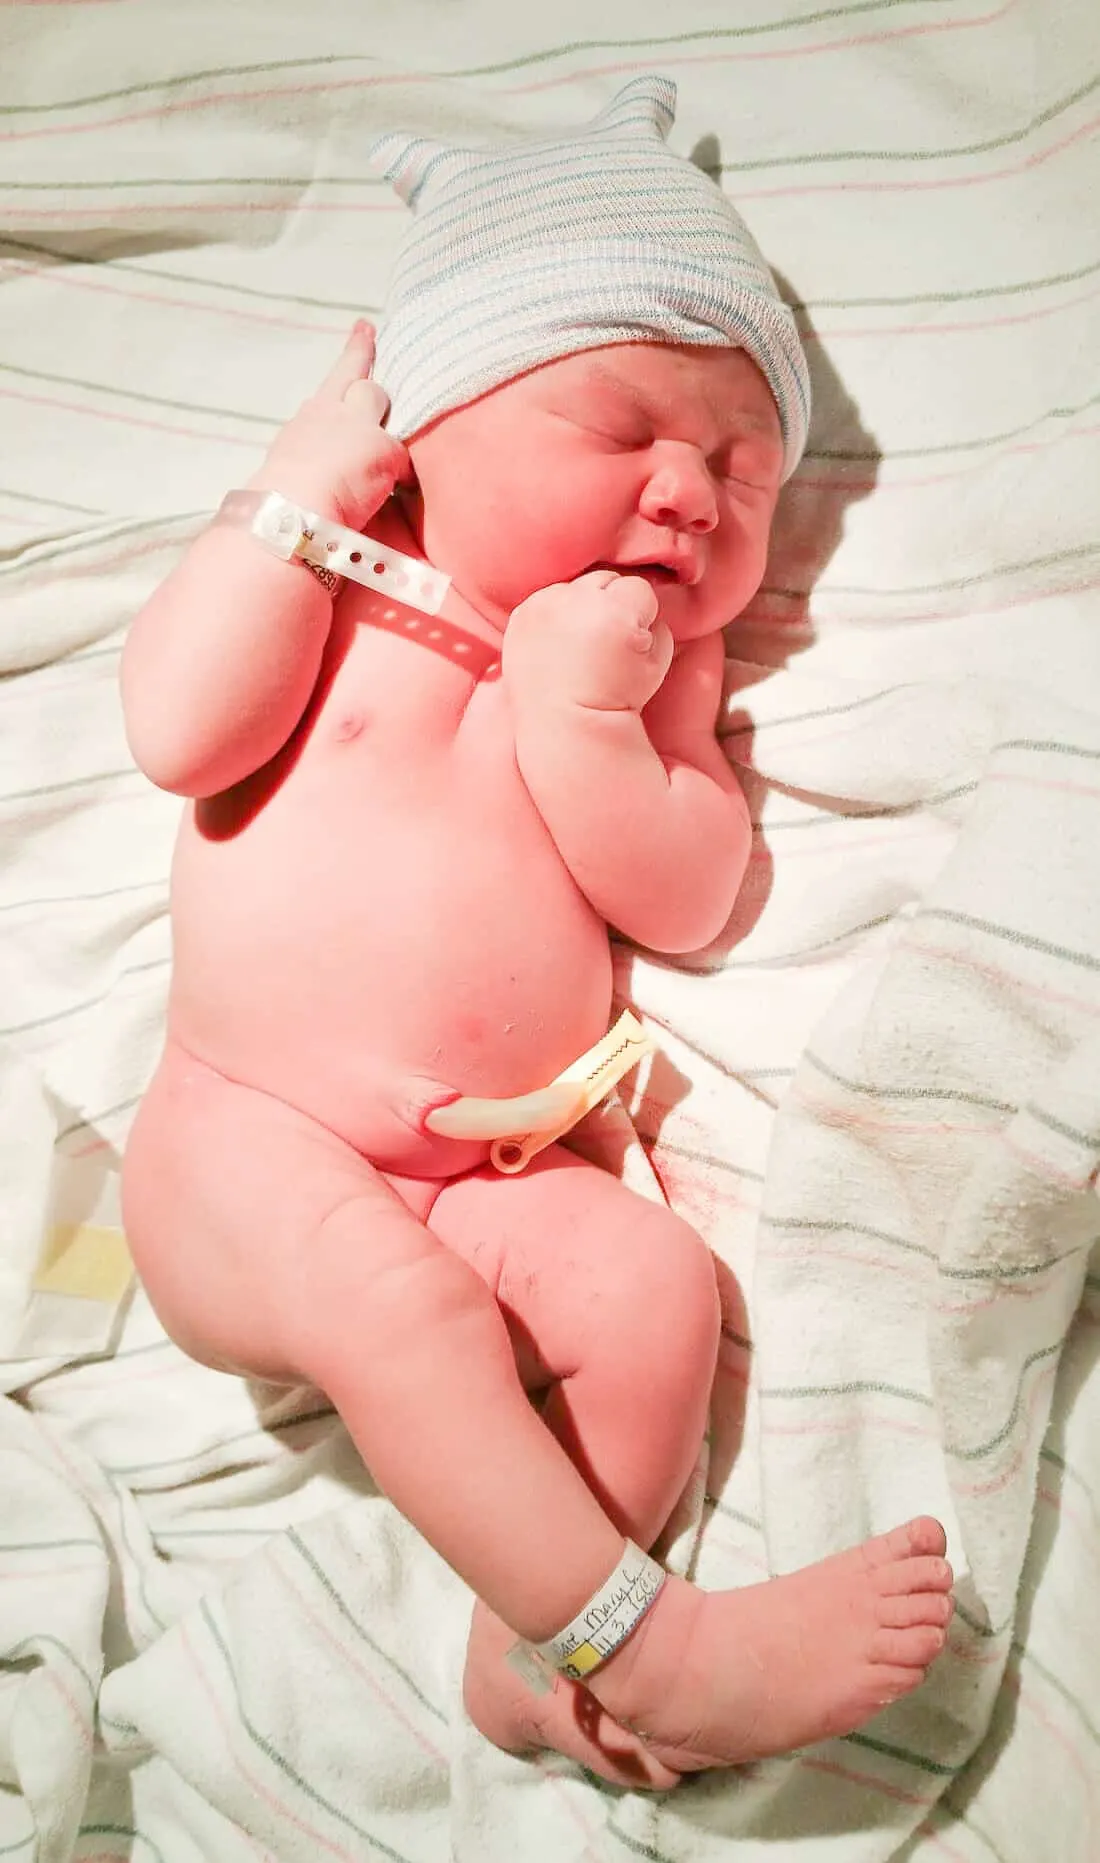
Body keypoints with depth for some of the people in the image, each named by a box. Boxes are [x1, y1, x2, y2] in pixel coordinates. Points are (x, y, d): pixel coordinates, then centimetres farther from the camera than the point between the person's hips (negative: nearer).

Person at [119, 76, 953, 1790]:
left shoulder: (657, 660, 11)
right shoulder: (337, 580, 4)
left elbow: (682, 902, -3)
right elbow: (180, 734, -14)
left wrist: (581, 712, -16)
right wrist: (300, 493, -10)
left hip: (495, 1177, 3)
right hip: (248, 1137, -3)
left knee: (655, 1284, -20)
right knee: (395, 1296, -30)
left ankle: (532, 1655, -7)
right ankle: (647, 1646, -21)